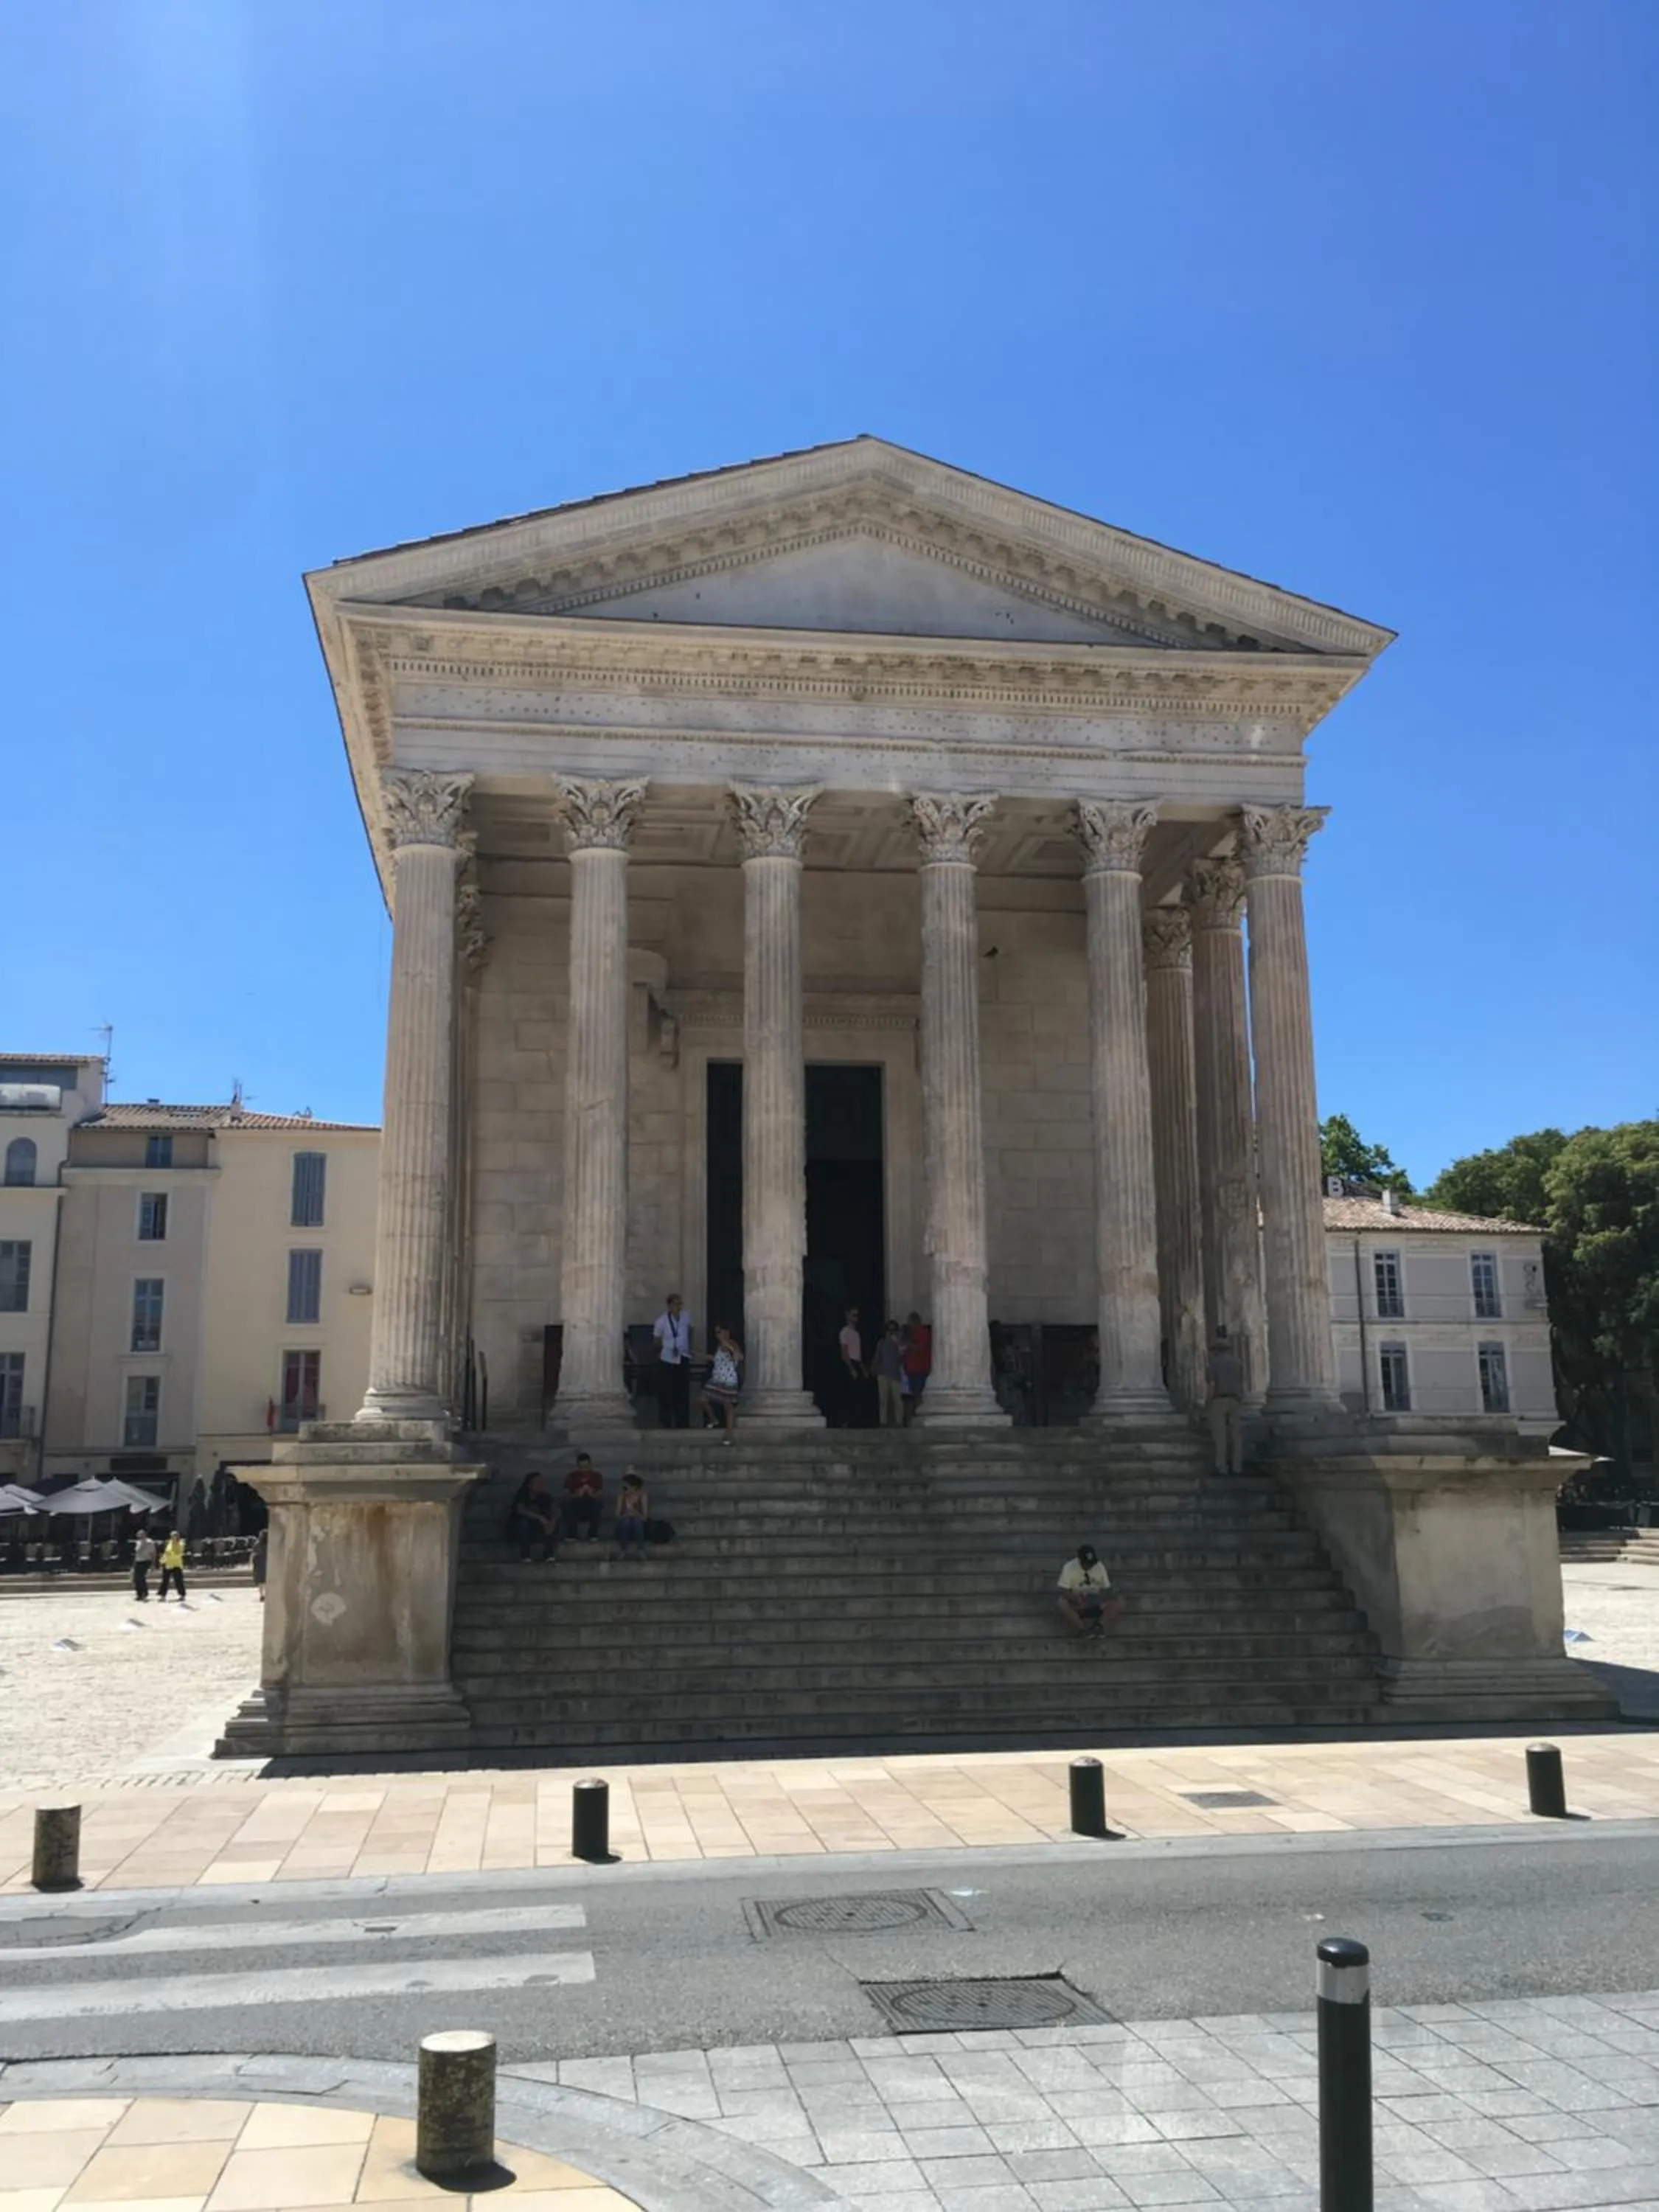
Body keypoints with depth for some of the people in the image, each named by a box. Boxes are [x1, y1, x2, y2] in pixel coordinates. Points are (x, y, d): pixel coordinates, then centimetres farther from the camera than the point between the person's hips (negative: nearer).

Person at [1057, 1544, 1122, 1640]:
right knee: (1063, 1604, -36)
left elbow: (1107, 1589, 1)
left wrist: (1102, 1598, -20)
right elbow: (1064, 1591, -15)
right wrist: (1078, 1600, -31)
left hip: (1096, 1604, 3)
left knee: (1119, 1602, -23)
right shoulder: (1069, 1567, -13)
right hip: (1077, 1605, -3)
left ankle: (1100, 1626, -35)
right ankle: (1083, 1629, -39)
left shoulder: (1100, 1567, -4)